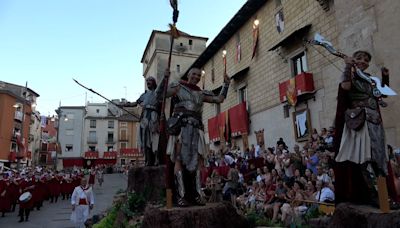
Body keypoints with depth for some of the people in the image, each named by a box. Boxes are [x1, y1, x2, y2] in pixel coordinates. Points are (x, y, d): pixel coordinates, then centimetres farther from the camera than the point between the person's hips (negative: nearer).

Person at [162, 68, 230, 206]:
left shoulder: (201, 94, 22)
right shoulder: (178, 87, 12)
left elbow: (219, 99, 21)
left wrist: (226, 84, 19)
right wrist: (165, 78, -12)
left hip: (196, 128, 4)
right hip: (181, 126, -4)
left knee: (197, 161, -3)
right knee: (179, 160, -10)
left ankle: (195, 195, 4)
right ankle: (181, 196, -8)